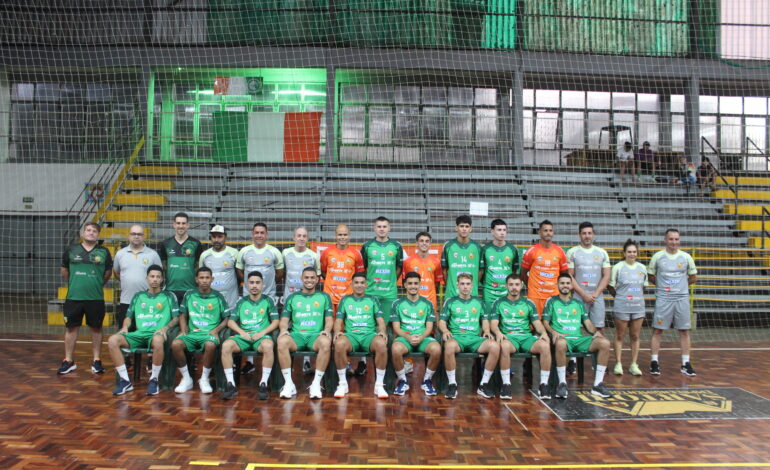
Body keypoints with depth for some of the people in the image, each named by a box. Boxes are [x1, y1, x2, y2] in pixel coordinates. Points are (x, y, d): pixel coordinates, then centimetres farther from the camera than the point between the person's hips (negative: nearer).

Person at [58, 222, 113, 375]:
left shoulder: (104, 252, 2)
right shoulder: (71, 250, 4)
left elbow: (108, 272, 11)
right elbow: (64, 270, 14)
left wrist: (98, 284, 9)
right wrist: (73, 284, 14)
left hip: (96, 298, 0)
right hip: (73, 297, 1)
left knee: (96, 328, 7)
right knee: (71, 328, 6)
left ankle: (96, 361, 16)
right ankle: (68, 361, 18)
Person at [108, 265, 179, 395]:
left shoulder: (169, 296, 14)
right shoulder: (138, 296, 23)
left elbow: (176, 318, 7)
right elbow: (128, 317, 23)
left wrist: (165, 328, -11)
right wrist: (125, 327, 1)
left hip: (157, 334, -4)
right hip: (139, 333, 4)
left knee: (158, 341, -41)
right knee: (112, 340, -23)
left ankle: (154, 380, -23)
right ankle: (125, 381, -17)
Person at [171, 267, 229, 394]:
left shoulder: (217, 297, 7)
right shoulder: (189, 295, 11)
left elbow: (226, 319, 7)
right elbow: (183, 315, 15)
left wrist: (216, 330, -8)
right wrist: (184, 331, -1)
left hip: (209, 333, -2)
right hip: (192, 333, 2)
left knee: (210, 345, -37)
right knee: (175, 344, -29)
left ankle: (204, 379, -13)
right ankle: (186, 378, -9)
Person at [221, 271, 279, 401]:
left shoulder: (267, 301, 12)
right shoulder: (241, 301, 17)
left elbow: (275, 321, 6)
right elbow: (230, 321, 12)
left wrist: (262, 332, -10)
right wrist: (242, 332, -6)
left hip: (261, 336, -2)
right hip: (243, 336, 2)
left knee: (268, 345, -38)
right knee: (226, 345, -29)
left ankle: (263, 384, -29)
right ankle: (230, 384, -21)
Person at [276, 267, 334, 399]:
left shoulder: (324, 297, 18)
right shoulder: (292, 297, 20)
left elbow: (329, 319, 11)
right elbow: (284, 319, 14)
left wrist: (327, 330, -11)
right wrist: (283, 329, -9)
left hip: (316, 334, -1)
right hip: (297, 334, 1)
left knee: (326, 343, -37)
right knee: (282, 342, -34)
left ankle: (316, 383, -26)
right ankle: (289, 384, -24)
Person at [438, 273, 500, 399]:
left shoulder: (478, 302, 21)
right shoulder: (450, 302, 14)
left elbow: (485, 320, 20)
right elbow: (442, 321, 9)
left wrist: (487, 331, -2)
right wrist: (445, 331, -13)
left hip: (475, 338, 2)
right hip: (456, 337, -2)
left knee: (495, 346, -28)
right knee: (449, 345, -40)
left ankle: (484, 384, -15)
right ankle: (452, 384, -22)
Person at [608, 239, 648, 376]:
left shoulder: (642, 268, 7)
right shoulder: (618, 267, -4)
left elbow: (644, 286, 18)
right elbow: (611, 287, 1)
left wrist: (638, 297, 10)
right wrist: (620, 297, 2)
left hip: (638, 307, 3)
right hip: (621, 307, -3)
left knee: (635, 336, 7)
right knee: (620, 336, 3)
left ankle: (634, 365, 14)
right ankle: (618, 364, 8)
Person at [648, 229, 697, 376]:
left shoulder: (686, 257, 4)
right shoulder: (657, 256, 0)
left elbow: (693, 277, 14)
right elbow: (651, 277, 8)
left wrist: (681, 285, 8)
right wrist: (663, 285, 1)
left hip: (682, 298, 2)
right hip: (663, 298, -2)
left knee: (684, 331, 4)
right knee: (657, 330, 0)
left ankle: (686, 364, 13)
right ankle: (654, 362, 7)